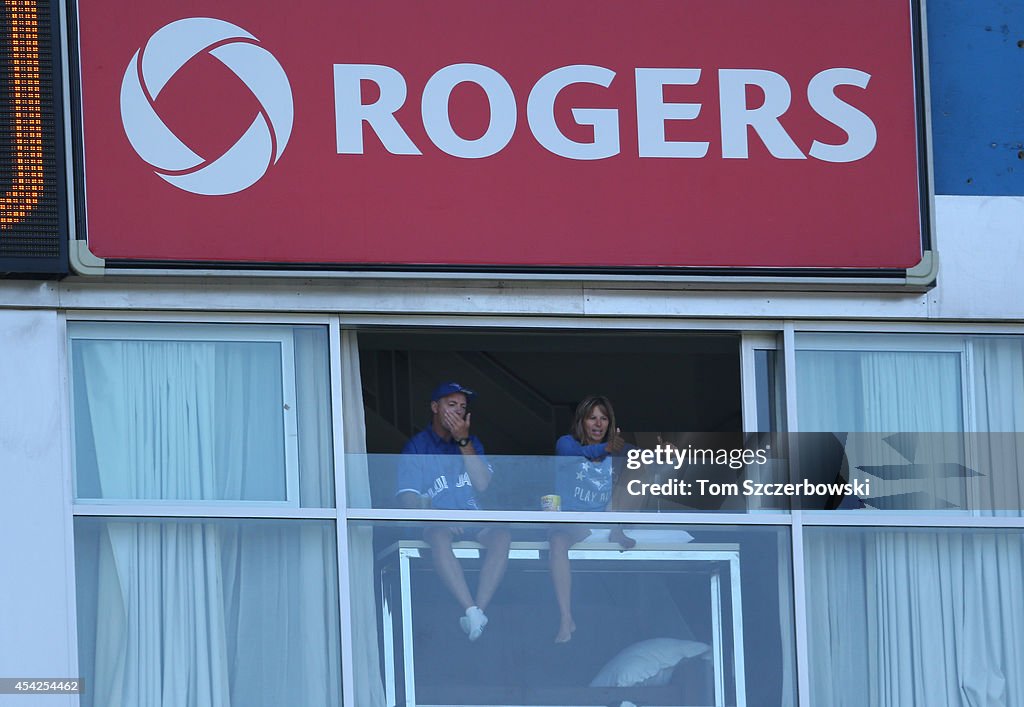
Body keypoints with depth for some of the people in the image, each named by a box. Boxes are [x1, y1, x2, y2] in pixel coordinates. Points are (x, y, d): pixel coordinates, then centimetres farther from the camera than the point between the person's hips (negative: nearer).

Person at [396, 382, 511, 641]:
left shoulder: (471, 443, 16)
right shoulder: (416, 447, 3)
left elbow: (482, 484, -1)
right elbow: (407, 499, -8)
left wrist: (464, 442, -8)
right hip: (435, 522, -3)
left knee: (501, 535, -30)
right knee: (439, 537, -39)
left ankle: (478, 610, -38)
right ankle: (472, 612, -46)